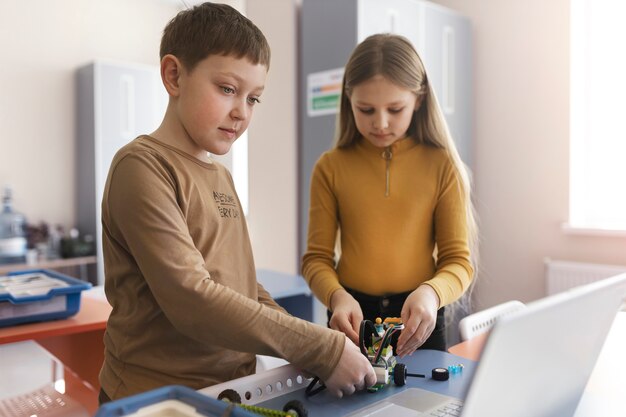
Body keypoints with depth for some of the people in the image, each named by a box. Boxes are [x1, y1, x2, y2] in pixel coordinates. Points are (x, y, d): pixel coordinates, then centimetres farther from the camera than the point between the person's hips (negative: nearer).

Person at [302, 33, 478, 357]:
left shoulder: (441, 165, -5)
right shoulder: (330, 167, -2)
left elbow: (459, 260, -4)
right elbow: (317, 258, -1)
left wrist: (431, 292, -24)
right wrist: (337, 296, -21)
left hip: (418, 322, 0)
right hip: (351, 319, 1)